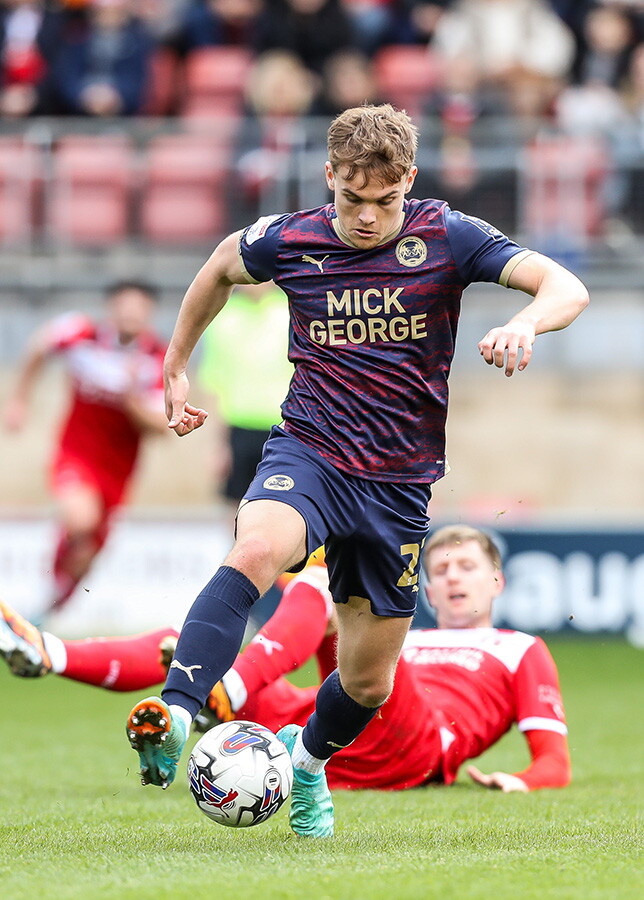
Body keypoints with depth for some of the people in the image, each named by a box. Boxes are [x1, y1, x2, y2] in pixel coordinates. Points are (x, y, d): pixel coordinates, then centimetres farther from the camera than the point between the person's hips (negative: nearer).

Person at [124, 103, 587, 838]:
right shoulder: (289, 242, -4)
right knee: (255, 551, -37)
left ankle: (308, 755, 44)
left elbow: (567, 288, -17)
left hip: (399, 484, 1)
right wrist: (175, 367, 23)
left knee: (368, 686, 10)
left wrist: (524, 323, -40)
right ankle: (175, 714, -47)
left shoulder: (445, 238, -9)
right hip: (309, 450, -1)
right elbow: (222, 266, 19)